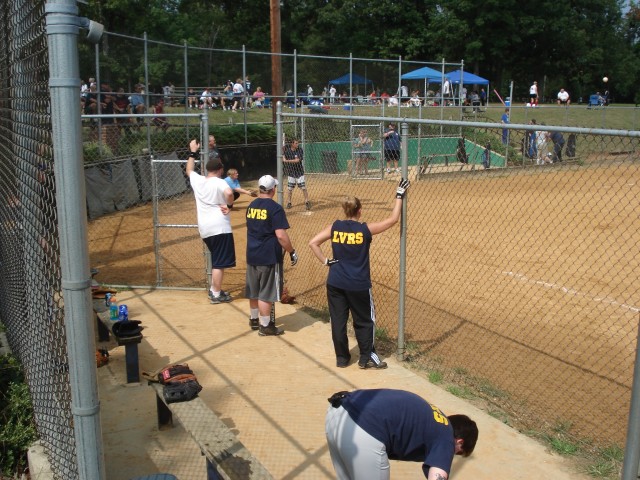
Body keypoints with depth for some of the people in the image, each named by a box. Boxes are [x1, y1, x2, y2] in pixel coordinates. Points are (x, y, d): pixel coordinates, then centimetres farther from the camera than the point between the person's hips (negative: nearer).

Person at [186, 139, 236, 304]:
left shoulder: (197, 180, 9)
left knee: (216, 260, 23)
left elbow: (189, 170, 31)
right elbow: (229, 193, -30)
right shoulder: (219, 182, -9)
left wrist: (193, 152, 38)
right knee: (220, 262, -1)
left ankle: (214, 290, 28)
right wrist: (229, 205, -12)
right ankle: (216, 295, 3)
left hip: (204, 228, 7)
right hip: (219, 227, -7)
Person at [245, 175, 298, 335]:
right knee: (266, 293, 1)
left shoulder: (251, 206, 7)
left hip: (252, 255, 8)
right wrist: (292, 252, -12)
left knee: (253, 290, 18)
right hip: (269, 257, -8)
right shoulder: (275, 208, -17)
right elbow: (281, 235, -22)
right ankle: (265, 326, 9)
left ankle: (254, 319, 32)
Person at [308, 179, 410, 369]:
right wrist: (399, 196, 4)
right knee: (364, 321, 13)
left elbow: (313, 242, -3)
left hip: (335, 283, 3)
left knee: (338, 320, 11)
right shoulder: (365, 229, -9)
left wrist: (325, 261, 2)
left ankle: (342, 358, 20)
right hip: (359, 285, -3)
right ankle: (366, 358, 19)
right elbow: (392, 219, -2)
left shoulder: (334, 227, -1)